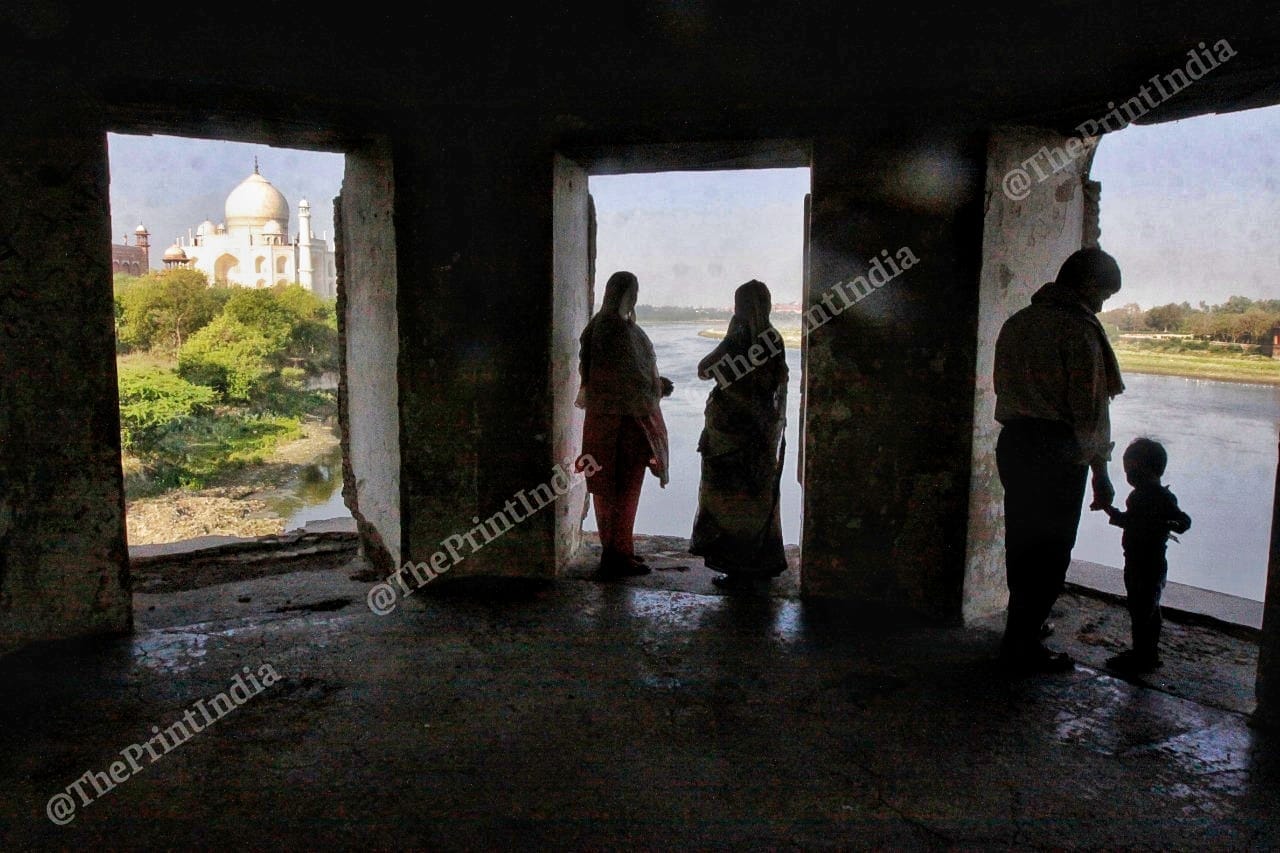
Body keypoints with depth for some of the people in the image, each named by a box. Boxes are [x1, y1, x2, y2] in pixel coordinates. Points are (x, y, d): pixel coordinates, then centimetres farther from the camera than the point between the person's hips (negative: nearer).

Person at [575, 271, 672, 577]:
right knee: (625, 487, -1)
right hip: (625, 417, -9)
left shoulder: (599, 325, 10)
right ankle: (618, 555, 6)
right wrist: (660, 386, 0)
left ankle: (614, 549, 25)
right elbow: (633, 377, -20)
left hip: (604, 414, 9)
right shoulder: (620, 329, -18)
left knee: (609, 487, 14)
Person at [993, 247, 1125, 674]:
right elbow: (1090, 410, -14)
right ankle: (1024, 647, 9)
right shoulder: (1079, 330, -14)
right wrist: (1100, 471, -7)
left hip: (1013, 443, 8)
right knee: (1050, 552, 3)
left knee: (1021, 542, 18)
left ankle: (1021, 633, 31)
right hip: (1058, 451, -8)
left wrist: (1021, 427, 19)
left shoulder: (1016, 322, 10)